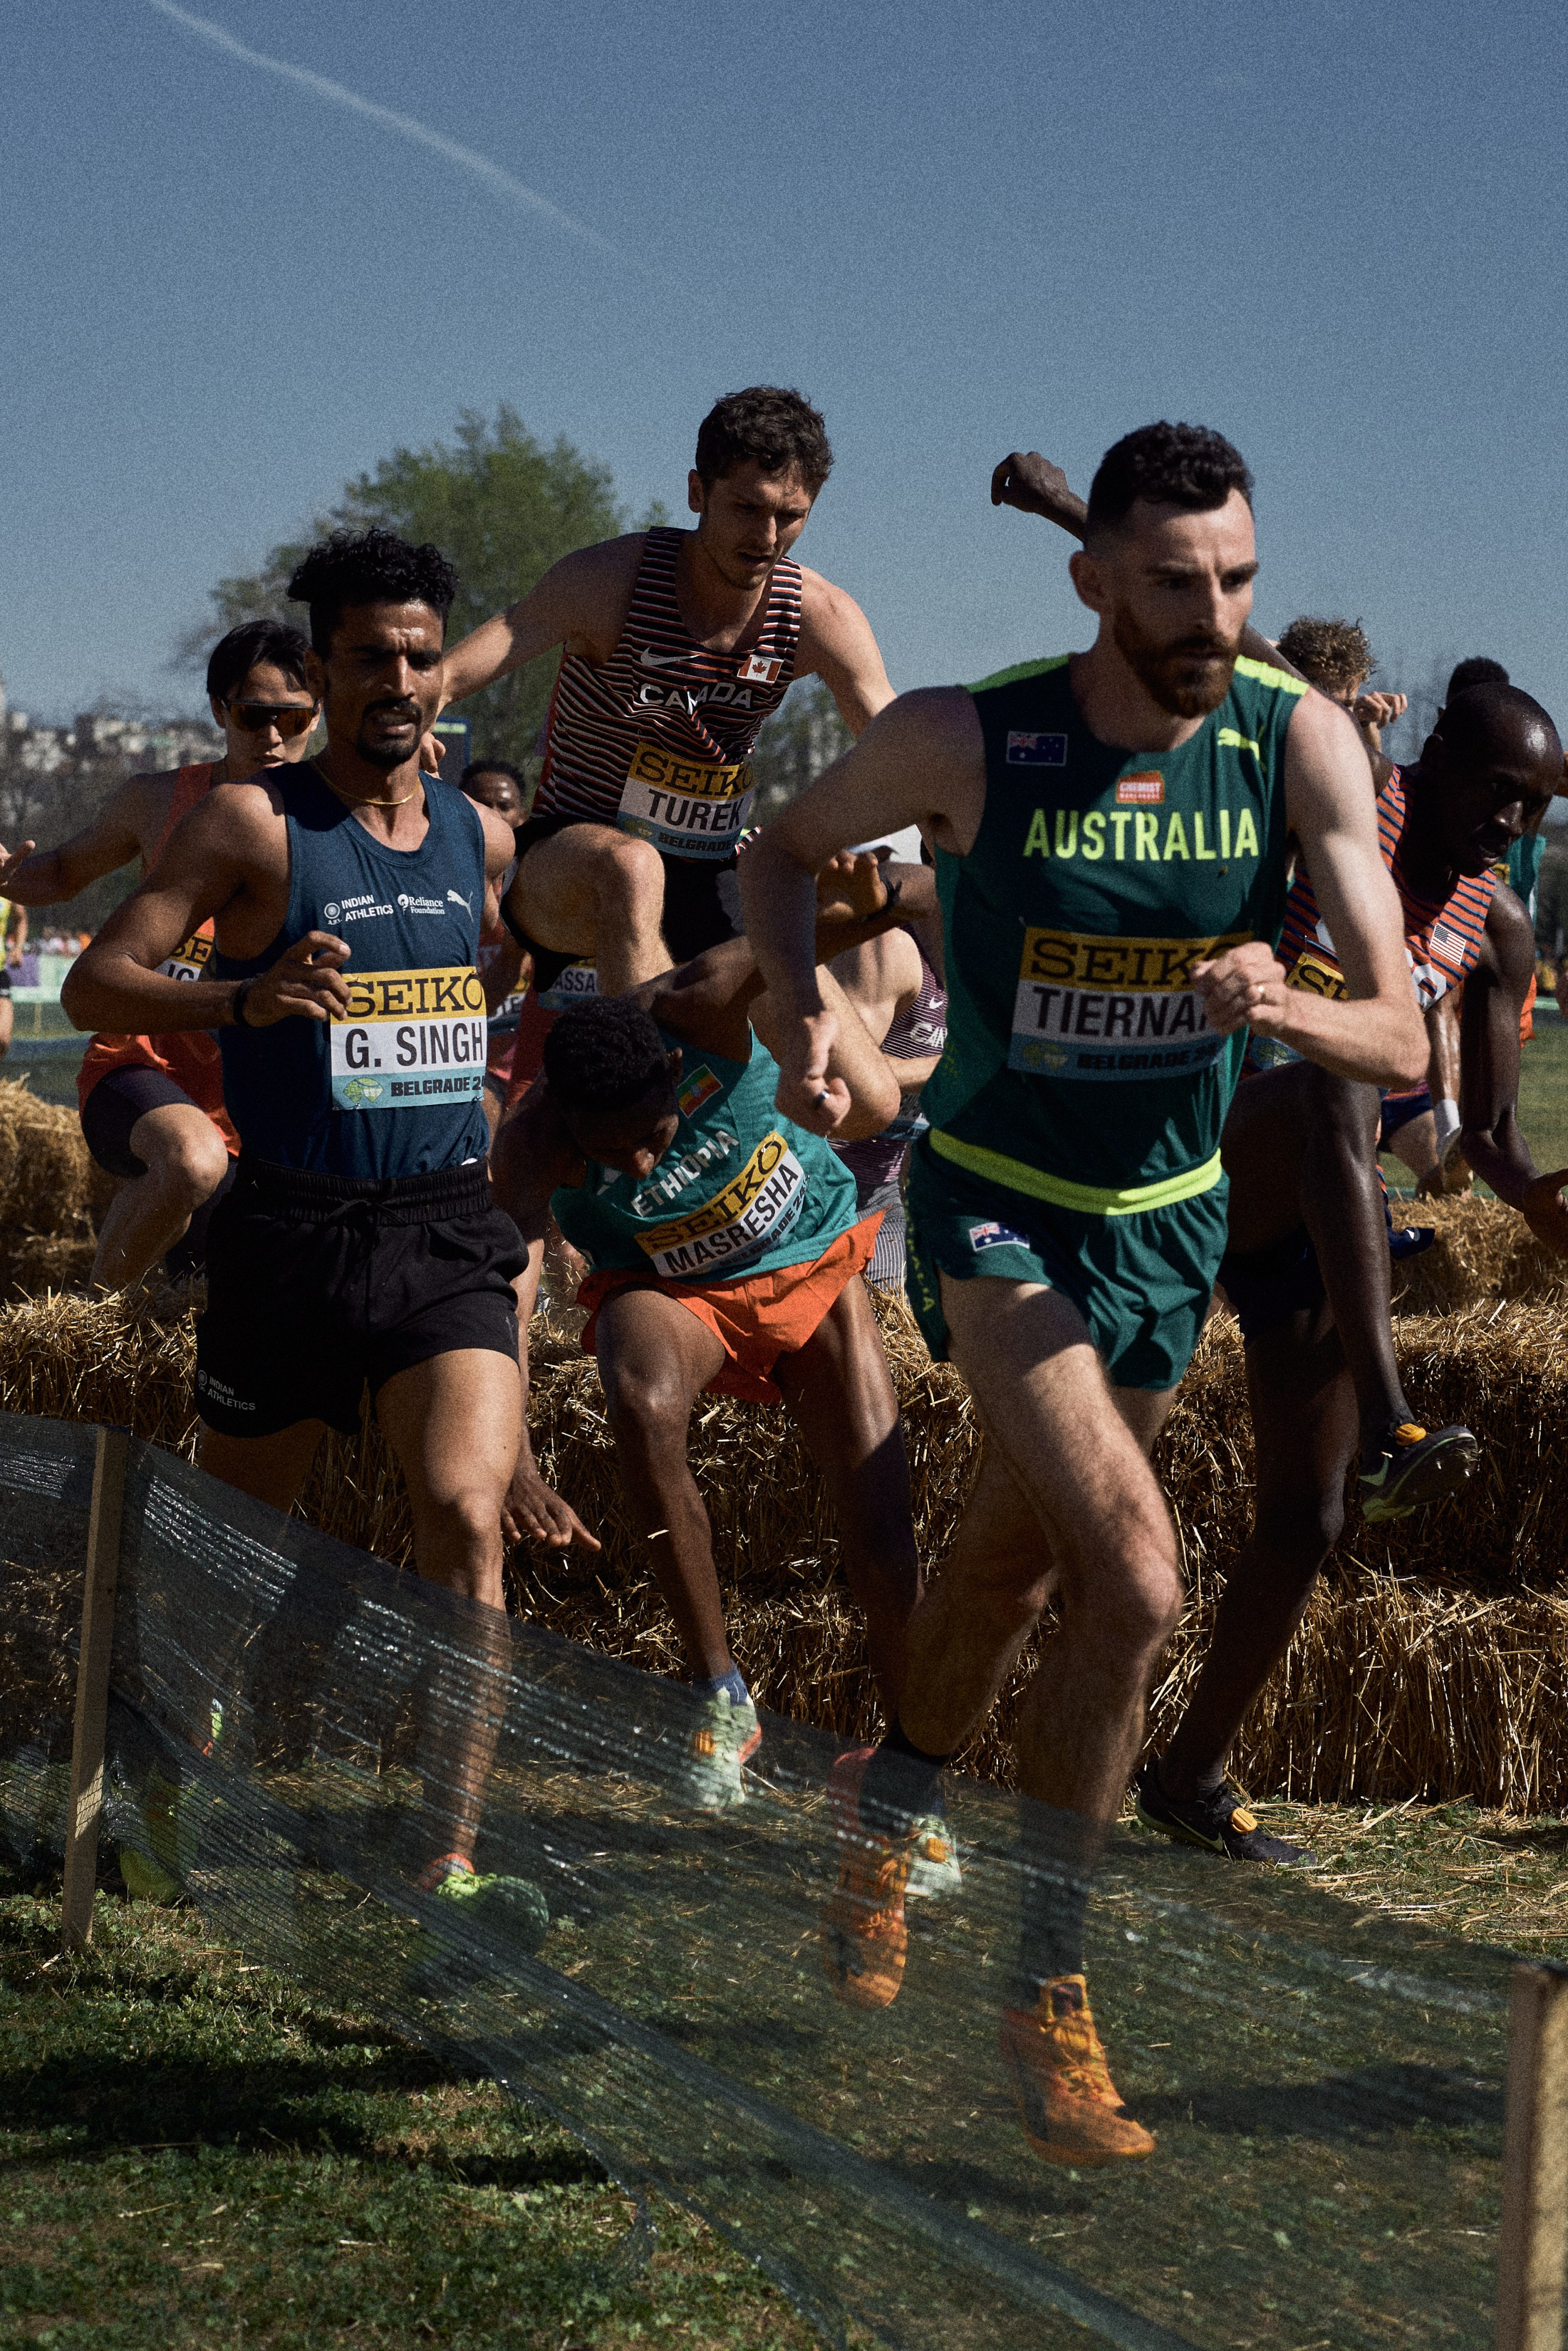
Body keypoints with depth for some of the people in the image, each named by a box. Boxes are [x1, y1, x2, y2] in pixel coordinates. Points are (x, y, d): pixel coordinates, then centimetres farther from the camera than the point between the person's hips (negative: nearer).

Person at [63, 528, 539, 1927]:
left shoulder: (482, 837, 9)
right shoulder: (254, 823, -5)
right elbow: (95, 983, -11)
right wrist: (241, 997, -28)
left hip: (449, 1233, 2)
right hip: (292, 1233, -2)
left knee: (467, 1517, -17)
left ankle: (450, 1863, -18)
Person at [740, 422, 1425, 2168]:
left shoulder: (1299, 742, -14)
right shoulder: (967, 742, -18)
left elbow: (1400, 1043, -17)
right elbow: (782, 852, 2)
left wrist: (1286, 1007, -39)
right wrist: (798, 1014, -16)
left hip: (1171, 1221, 4)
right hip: (998, 1206, -4)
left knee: (1017, 1562, 21)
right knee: (1136, 1582, -19)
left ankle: (881, 1817, 49)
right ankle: (1047, 1990, -4)